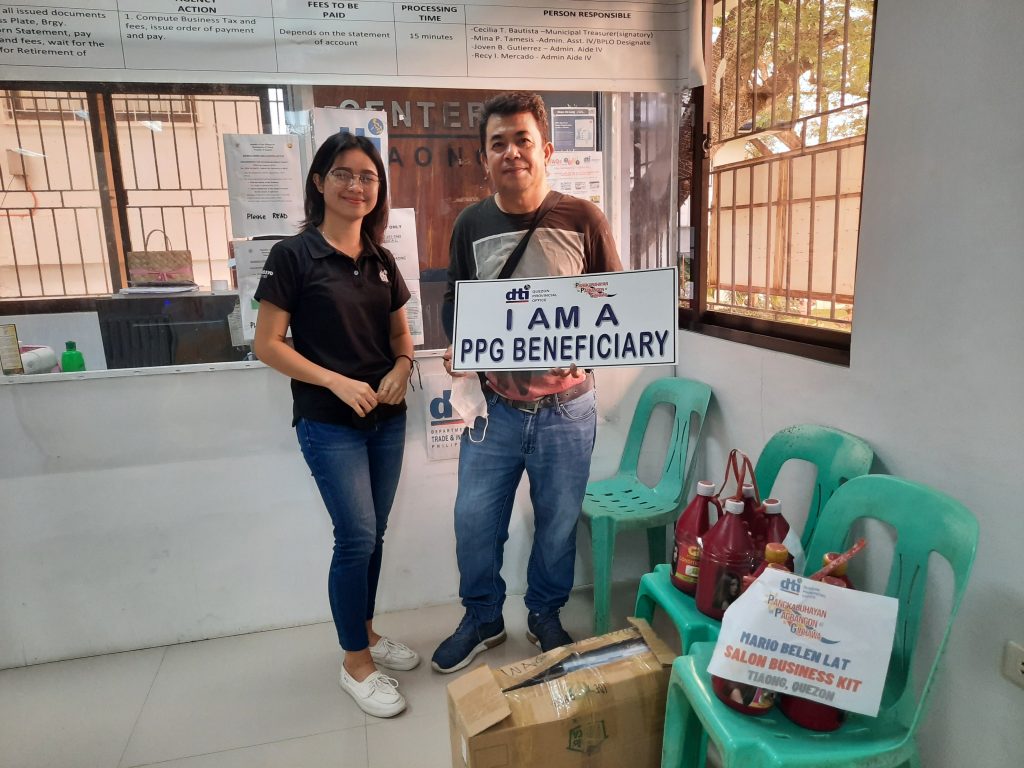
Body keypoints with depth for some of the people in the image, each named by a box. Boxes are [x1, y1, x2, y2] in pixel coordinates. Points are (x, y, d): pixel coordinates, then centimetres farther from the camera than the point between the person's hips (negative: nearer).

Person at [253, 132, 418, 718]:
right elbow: (267, 344, -10)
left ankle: (366, 633, 35)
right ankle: (356, 664, 17)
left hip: (387, 417, 6)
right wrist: (336, 382, -18)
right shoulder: (294, 256, -8)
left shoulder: (381, 260, 8)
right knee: (356, 537, -3)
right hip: (328, 422, -5)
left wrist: (402, 367, -6)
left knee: (373, 535, 14)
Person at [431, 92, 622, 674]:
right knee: (475, 518, 8)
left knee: (558, 520, 13)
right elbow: (455, 304, 12)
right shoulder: (472, 225, 3)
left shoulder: (583, 219, -4)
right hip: (495, 405, 2)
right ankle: (482, 619, 34)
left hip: (567, 406, -1)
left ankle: (546, 615, 39)